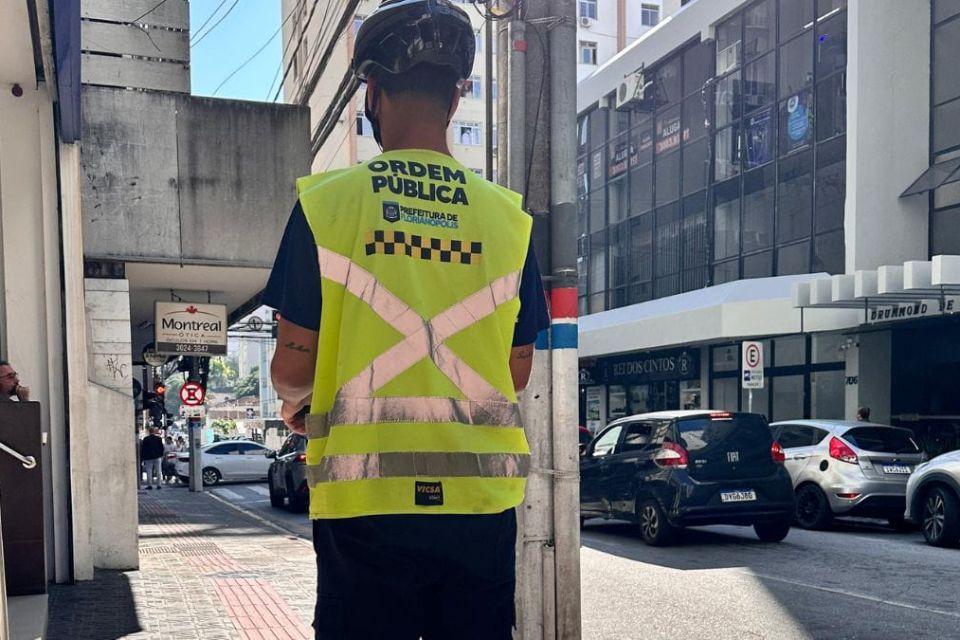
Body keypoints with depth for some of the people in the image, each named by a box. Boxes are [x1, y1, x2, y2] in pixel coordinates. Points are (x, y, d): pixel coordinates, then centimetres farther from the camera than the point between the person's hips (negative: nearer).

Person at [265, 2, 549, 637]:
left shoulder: (326, 203, -5)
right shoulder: (508, 218, 3)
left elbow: (295, 366, -3)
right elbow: (517, 372, 8)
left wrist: (294, 402, 20)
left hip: (366, 496, -2)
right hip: (480, 498, 2)